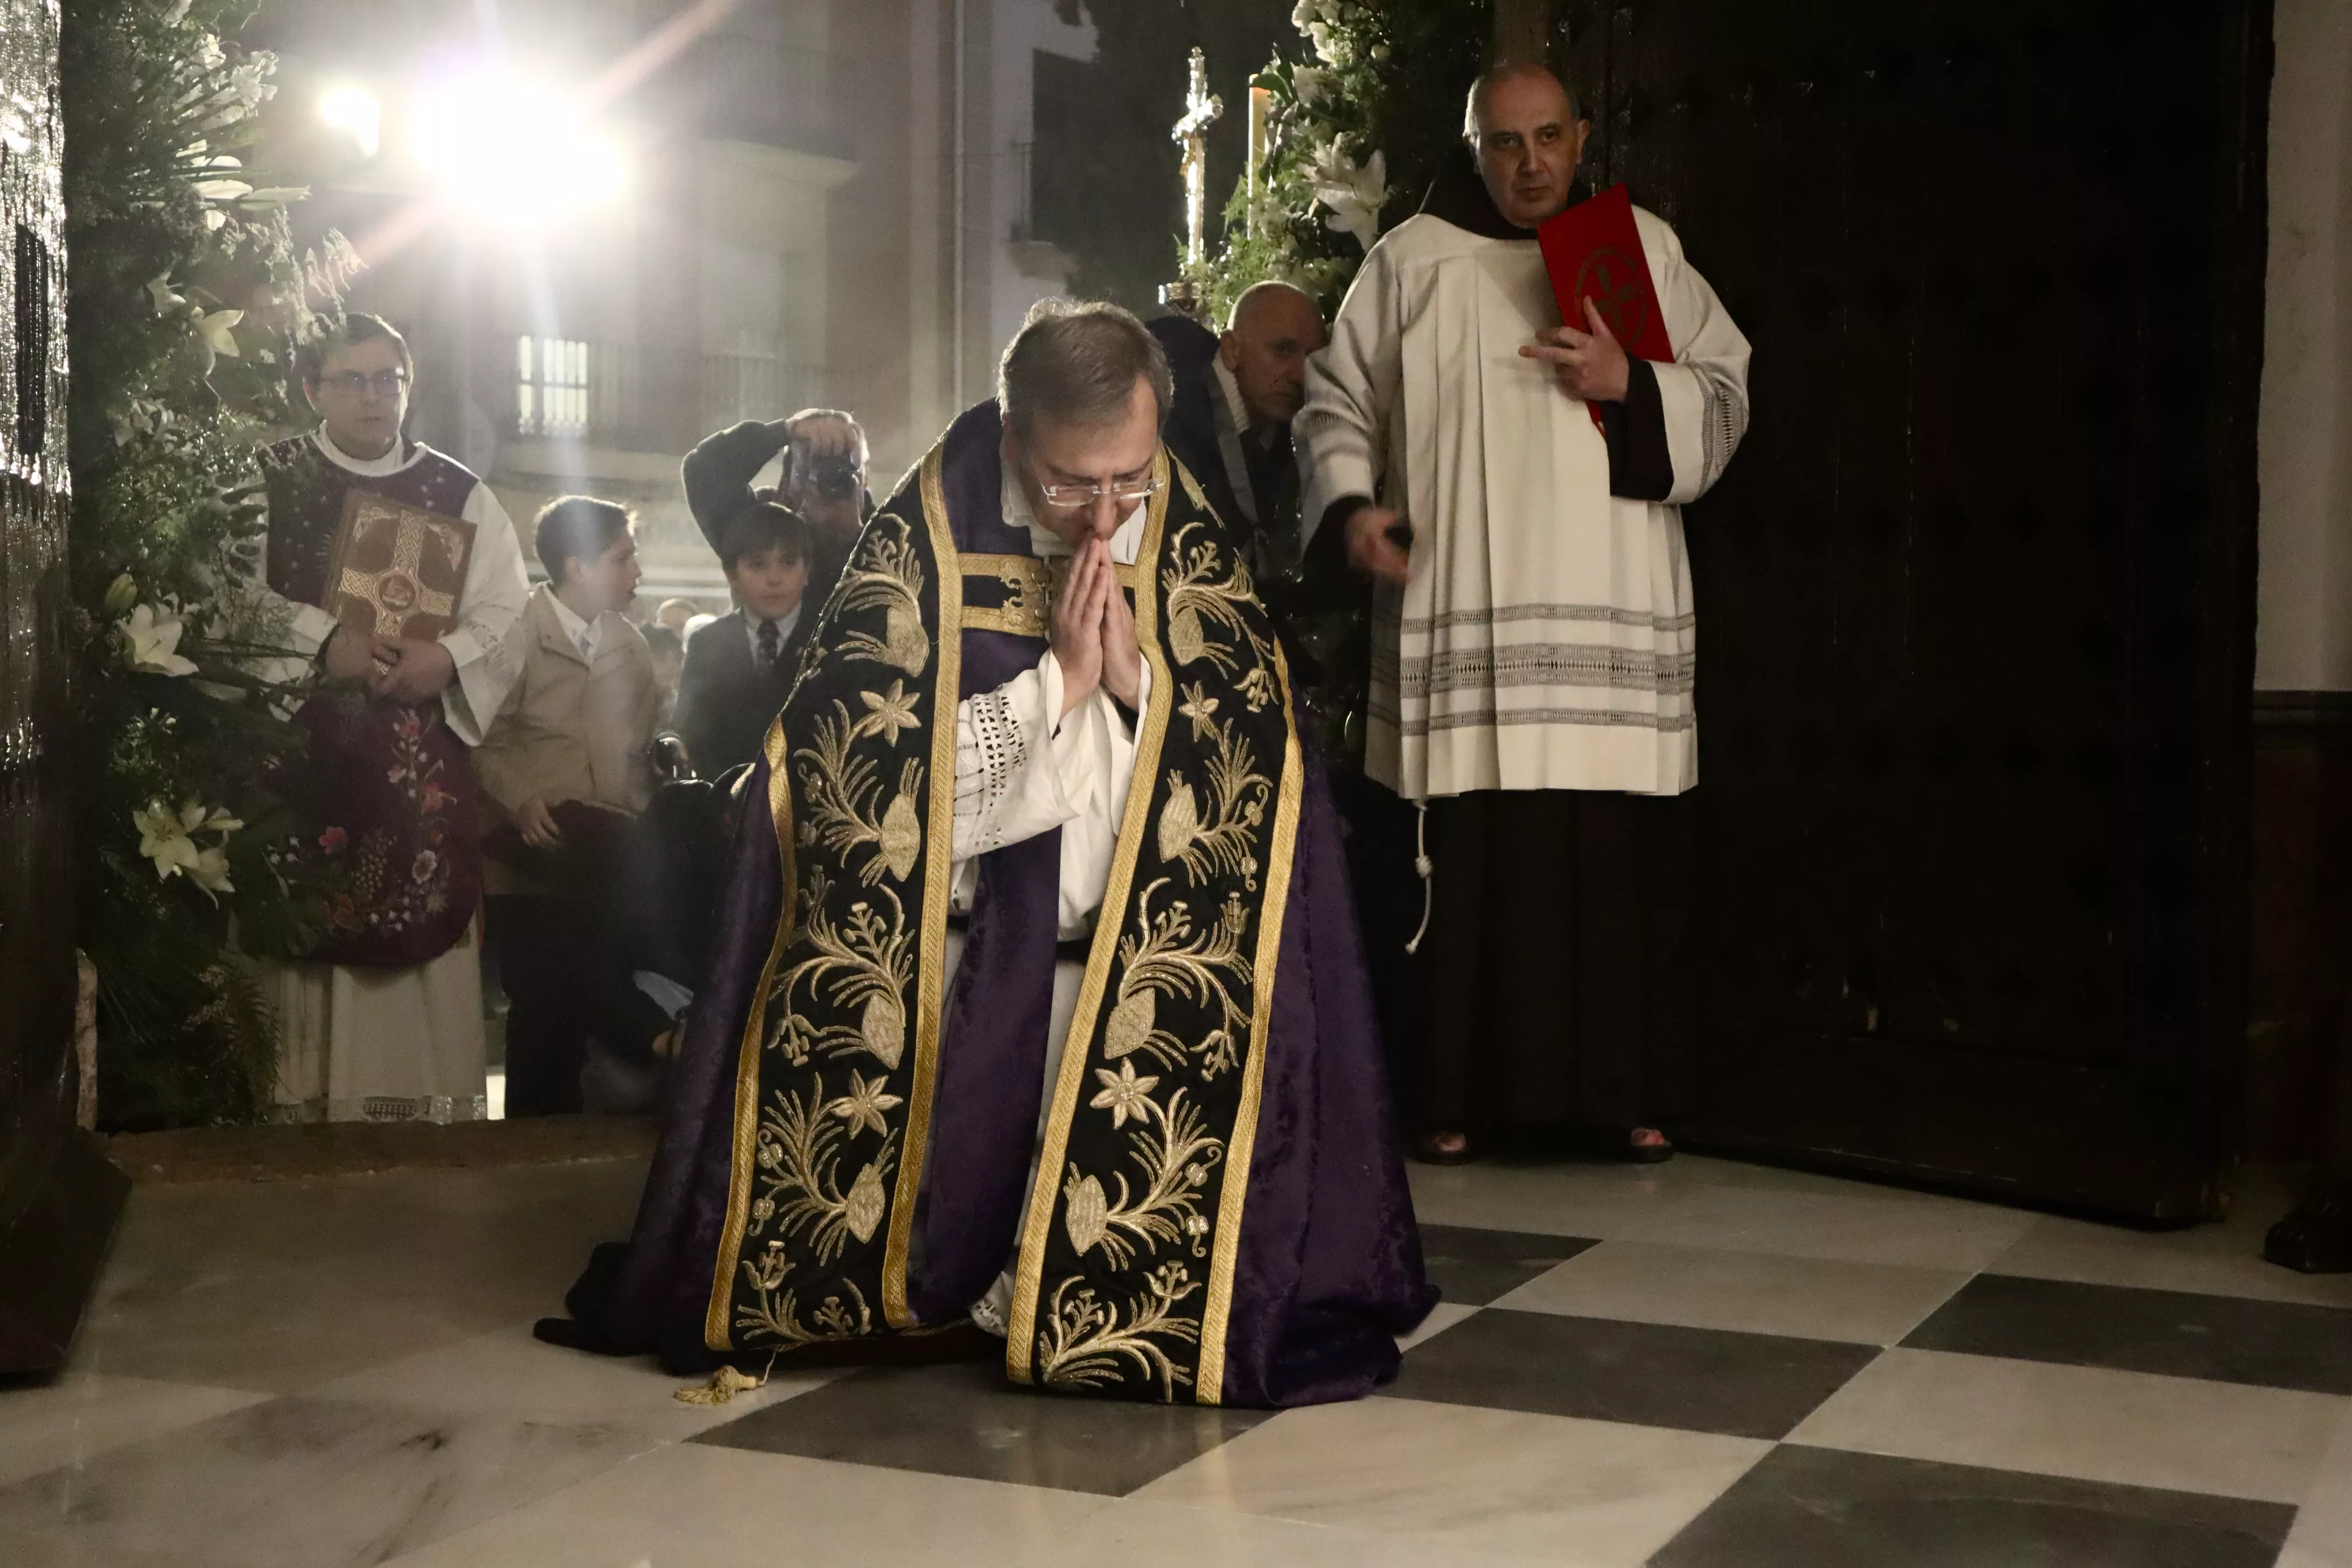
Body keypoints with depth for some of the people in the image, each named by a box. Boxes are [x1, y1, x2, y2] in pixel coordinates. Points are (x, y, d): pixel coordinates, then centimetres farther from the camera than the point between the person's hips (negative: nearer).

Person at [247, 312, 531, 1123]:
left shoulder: (459, 493, 12)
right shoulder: (267, 480, 8)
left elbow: (507, 612, 5)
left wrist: (447, 657, -14)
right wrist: (323, 642, -18)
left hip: (423, 758, 1)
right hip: (302, 749, -1)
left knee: (421, 920, -2)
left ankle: (418, 1101, 3)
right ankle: (303, 1101, 0)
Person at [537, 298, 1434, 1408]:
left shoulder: (1190, 551, 1)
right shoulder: (923, 539, -6)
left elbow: (1255, 766, -1)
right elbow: (866, 766, -13)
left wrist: (1139, 679, -17)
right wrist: (1056, 683, -17)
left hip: (1129, 933, 1)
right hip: (949, 932, -1)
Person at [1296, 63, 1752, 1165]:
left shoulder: (1645, 252, 12)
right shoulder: (1411, 263, 9)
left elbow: (1725, 400, 10)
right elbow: (1336, 404, 12)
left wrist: (1631, 385, -8)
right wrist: (1349, 505, -5)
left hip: (1611, 623, 1)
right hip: (1459, 621, -1)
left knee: (1623, 857, -2)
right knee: (1465, 859, -4)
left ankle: (1628, 1092, 10)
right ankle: (1457, 1095, 7)